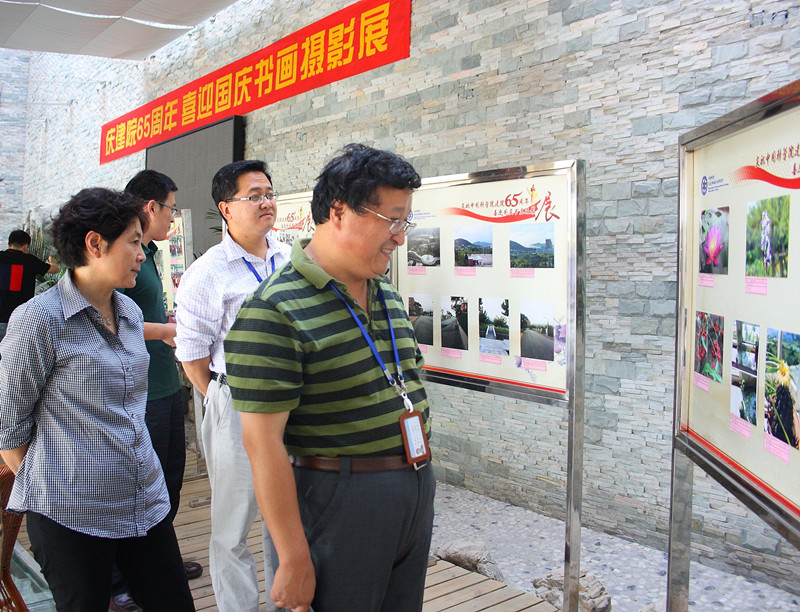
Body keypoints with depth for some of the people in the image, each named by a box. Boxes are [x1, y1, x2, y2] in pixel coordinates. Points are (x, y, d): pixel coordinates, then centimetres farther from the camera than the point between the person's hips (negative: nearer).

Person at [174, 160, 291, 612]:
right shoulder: (207, 273, -9)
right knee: (234, 526, 6)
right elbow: (192, 354, -7)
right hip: (238, 407, -5)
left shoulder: (290, 260, 7)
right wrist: (224, 402, -2)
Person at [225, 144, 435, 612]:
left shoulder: (386, 291, 8)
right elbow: (263, 443, -20)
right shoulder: (275, 312, -19)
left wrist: (423, 473, 17)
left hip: (416, 494, 8)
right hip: (343, 501, -8)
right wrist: (295, 560, -17)